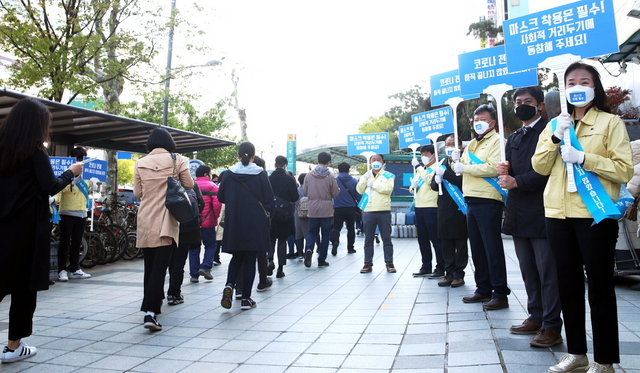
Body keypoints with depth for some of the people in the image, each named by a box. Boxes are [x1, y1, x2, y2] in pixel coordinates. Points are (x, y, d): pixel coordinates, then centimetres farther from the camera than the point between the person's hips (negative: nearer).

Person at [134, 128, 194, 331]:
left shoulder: (140, 163, 3)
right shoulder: (176, 160, -4)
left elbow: (138, 192, 8)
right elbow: (189, 185, 3)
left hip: (145, 221, 3)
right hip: (166, 221, -3)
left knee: (149, 266, 16)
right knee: (160, 267, -5)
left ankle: (150, 305, 29)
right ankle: (150, 312, -15)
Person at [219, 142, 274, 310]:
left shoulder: (229, 173, -2)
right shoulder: (260, 174, -7)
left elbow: (221, 197, 2)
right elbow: (269, 198, -7)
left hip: (233, 222, 2)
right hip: (255, 221, -2)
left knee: (236, 256, 19)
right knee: (250, 258, 7)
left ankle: (229, 284, -5)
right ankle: (246, 299, 9)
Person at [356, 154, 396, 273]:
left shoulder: (388, 175, 5)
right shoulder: (366, 175, 15)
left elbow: (388, 188, -12)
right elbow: (360, 190, 5)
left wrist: (373, 184, -9)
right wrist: (365, 179, -9)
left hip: (384, 211, -2)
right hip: (368, 211, 3)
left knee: (386, 238, 2)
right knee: (368, 239, 6)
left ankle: (389, 263, 9)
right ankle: (368, 264, 12)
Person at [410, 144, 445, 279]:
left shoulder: (437, 167, -2)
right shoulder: (421, 170, 21)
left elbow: (430, 180, -22)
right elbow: (412, 188, 25)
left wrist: (419, 167, -15)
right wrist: (412, 187, 2)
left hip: (431, 207, -8)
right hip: (419, 207, 8)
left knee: (435, 239, -3)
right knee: (422, 239, 10)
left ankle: (440, 268, 3)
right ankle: (426, 267, 18)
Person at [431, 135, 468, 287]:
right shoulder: (442, 163, 15)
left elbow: (463, 181, -19)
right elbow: (434, 185, 13)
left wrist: (445, 173, -19)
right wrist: (437, 180, -9)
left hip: (459, 208, -5)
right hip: (444, 208, 5)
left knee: (460, 243, 3)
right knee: (446, 243, 7)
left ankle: (459, 275, 11)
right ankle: (449, 273, 16)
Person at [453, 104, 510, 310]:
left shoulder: (496, 141, -4)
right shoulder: (472, 144, 21)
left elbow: (493, 168, -19)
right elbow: (462, 168, 25)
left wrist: (465, 168, -15)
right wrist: (457, 160, 4)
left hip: (488, 201, -8)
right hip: (472, 201, 8)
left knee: (492, 247, -6)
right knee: (477, 247, 12)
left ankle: (500, 294, 2)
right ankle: (483, 289, 22)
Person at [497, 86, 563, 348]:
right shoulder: (514, 138, 19)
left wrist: (517, 181, -20)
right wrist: (504, 171, -5)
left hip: (541, 211, -7)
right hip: (519, 212, 8)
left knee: (548, 272, -2)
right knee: (529, 272, 14)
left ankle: (551, 327, 6)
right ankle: (536, 318, 25)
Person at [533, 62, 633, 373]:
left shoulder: (611, 123, 1)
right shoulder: (555, 124, 15)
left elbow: (624, 170, -6)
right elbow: (539, 166, 5)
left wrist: (583, 158, -17)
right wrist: (555, 137, -8)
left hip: (595, 215, -4)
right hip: (558, 214, 5)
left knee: (600, 286, 1)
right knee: (568, 285, 11)